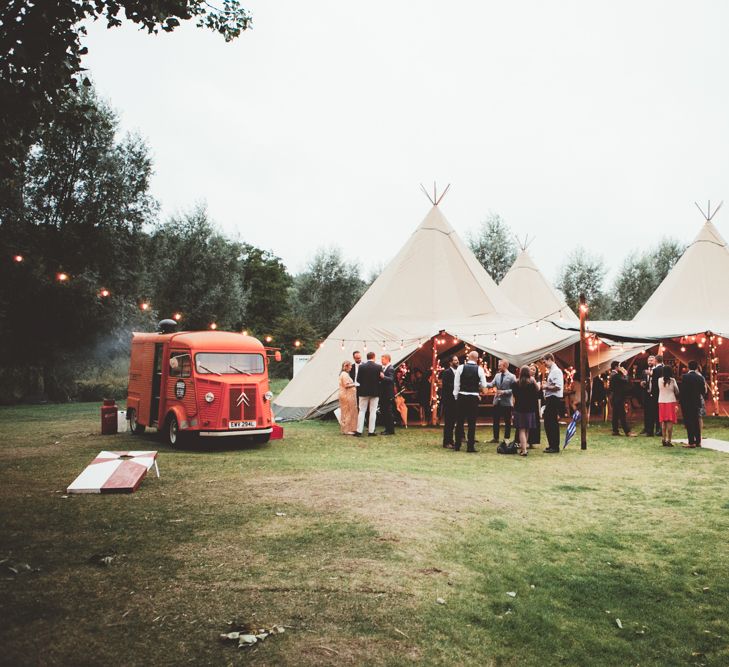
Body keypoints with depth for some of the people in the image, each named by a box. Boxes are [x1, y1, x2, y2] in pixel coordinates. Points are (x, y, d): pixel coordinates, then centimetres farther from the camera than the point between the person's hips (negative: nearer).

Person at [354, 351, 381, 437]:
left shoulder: (361, 367, -6)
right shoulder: (378, 367, -8)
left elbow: (358, 379, -3)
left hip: (364, 391, 1)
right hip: (375, 392, -1)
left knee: (362, 411, 7)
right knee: (373, 412, 6)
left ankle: (359, 431, 5)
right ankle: (371, 431, 8)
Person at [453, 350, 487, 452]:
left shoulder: (461, 368, -2)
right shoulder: (479, 369, -4)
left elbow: (456, 384, -1)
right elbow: (483, 385, 0)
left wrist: (456, 397, 7)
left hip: (461, 397, 1)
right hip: (474, 397, -1)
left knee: (459, 422, 7)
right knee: (472, 423, 4)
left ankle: (457, 446, 11)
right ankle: (470, 446, 5)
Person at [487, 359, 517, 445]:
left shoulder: (512, 377, -7)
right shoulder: (497, 375, 8)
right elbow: (491, 384, -3)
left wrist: (504, 392, -20)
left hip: (506, 402, -5)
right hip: (497, 401, 5)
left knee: (507, 421, 5)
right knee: (495, 420, 9)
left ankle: (506, 438, 15)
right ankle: (496, 438, 18)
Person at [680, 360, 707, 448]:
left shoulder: (685, 377, -12)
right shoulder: (700, 377, 1)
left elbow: (682, 391, -12)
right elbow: (704, 391, 3)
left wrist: (681, 403, -4)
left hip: (687, 403, -5)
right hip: (697, 403, 5)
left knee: (689, 422, -1)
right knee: (697, 421, 13)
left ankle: (691, 442, -3)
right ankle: (698, 441, 17)